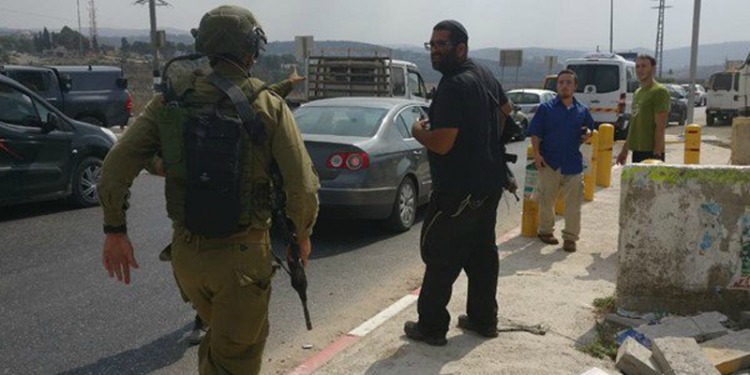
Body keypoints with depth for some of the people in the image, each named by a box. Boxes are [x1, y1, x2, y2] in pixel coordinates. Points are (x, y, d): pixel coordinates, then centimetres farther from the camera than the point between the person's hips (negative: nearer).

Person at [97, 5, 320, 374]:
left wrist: (115, 231, 7)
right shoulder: (269, 107, -11)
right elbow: (303, 186, -14)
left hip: (186, 254, 4)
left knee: (220, 335, 30)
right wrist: (303, 234, 4)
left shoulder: (171, 100, -2)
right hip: (243, 255, -4)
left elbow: (114, 170, -6)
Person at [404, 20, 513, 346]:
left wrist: (418, 131, -7)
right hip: (490, 182, 9)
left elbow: (441, 144, -26)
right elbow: (506, 111, 26)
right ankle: (483, 319, 27)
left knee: (440, 256, 1)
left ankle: (431, 326, 9)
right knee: (482, 252, 16)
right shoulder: (484, 74, 9)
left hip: (459, 189, -9)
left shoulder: (453, 86, -21)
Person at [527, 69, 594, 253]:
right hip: (549, 162, -2)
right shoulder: (546, 108, 0)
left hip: (573, 163, 2)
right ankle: (546, 230, 26)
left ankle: (570, 237, 8)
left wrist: (588, 134, -2)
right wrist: (536, 153, -12)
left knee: (573, 203, 0)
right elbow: (535, 133, -1)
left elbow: (590, 128, 22)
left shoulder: (582, 110, 9)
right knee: (547, 199, 9)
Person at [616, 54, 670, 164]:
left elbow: (660, 127, -15)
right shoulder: (637, 92, 17)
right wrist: (624, 149, 20)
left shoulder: (659, 91, -9)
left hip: (651, 152, -8)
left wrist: (657, 154, -20)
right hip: (637, 151, 9)